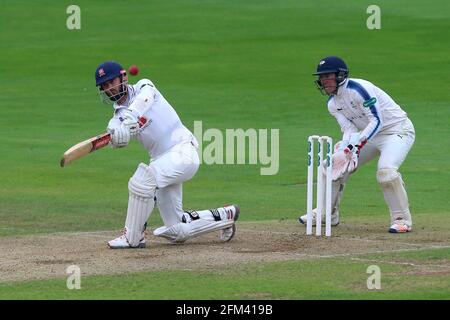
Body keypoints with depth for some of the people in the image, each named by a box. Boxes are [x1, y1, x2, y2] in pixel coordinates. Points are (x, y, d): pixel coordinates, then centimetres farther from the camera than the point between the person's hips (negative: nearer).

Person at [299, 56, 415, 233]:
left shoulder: (357, 88, -24)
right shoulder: (333, 103, 3)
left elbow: (377, 120, -26)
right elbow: (349, 129, -4)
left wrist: (357, 144, -36)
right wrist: (345, 149, -26)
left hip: (397, 130, -9)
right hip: (368, 135, 9)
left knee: (386, 170, -32)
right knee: (335, 164, 5)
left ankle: (402, 219, -18)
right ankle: (328, 214, 21)